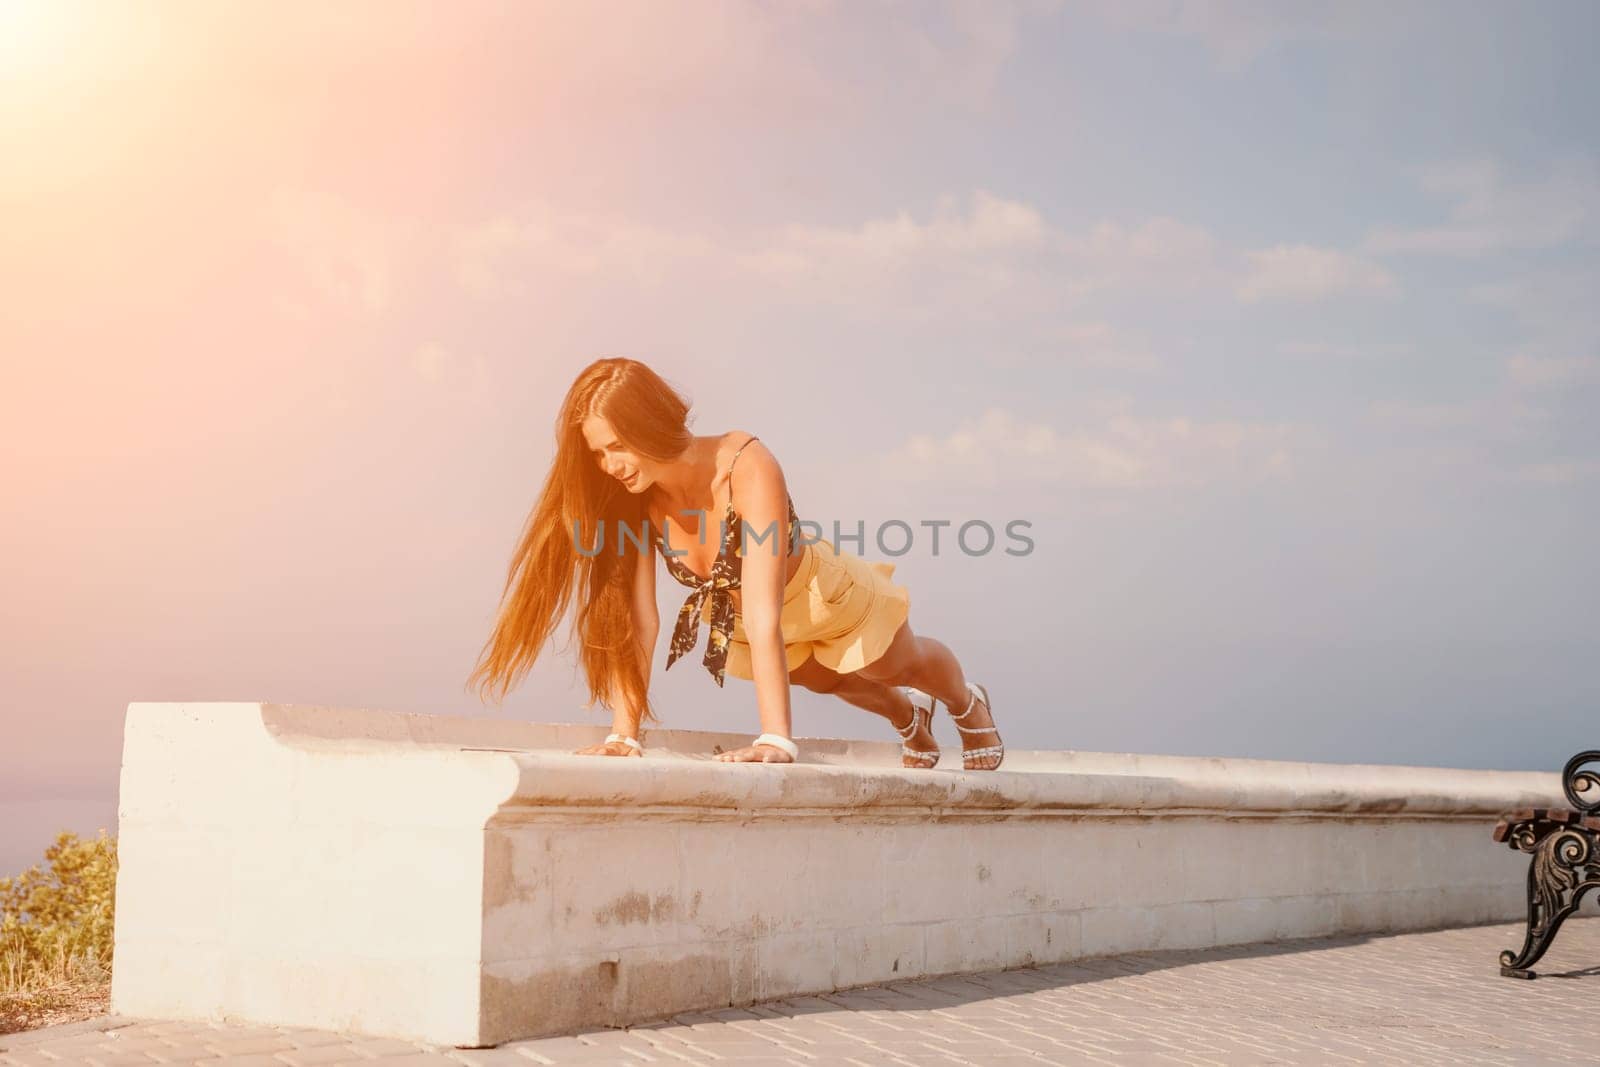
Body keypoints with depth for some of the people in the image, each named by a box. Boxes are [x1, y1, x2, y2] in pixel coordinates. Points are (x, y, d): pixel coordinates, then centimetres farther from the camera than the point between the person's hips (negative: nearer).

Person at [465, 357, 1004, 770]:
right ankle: (907, 715, 68)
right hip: (730, 612, 4)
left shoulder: (748, 469, -44)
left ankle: (969, 704, 64)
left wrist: (775, 741, -56)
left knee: (904, 665, 28)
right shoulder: (634, 497, -30)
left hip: (827, 597, -4)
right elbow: (637, 619, -28)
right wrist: (624, 733, -35)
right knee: (824, 680, 34)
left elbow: (763, 615, -50)